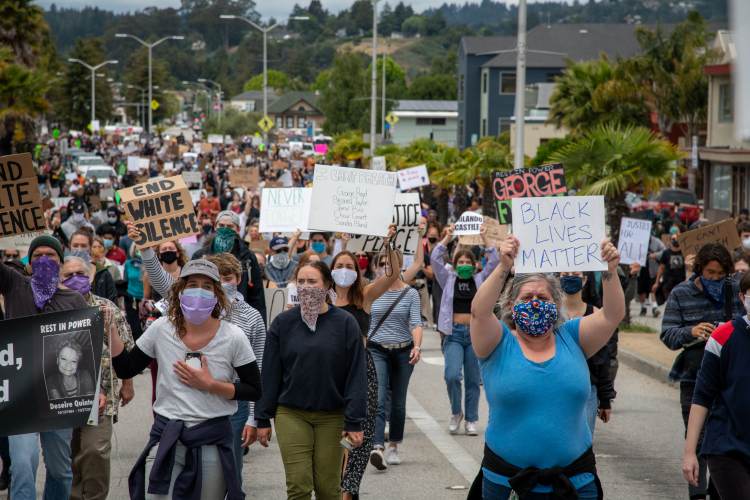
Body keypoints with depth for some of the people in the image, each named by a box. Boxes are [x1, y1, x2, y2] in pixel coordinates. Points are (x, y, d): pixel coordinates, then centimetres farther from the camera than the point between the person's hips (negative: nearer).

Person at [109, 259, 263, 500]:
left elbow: (254, 391, -2)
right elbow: (126, 369, 8)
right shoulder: (161, 329, 0)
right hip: (167, 437, 1)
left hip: (213, 439, 0)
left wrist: (209, 385, -12)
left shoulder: (233, 337, -5)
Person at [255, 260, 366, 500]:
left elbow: (355, 375, -1)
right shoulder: (283, 322, 3)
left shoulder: (345, 323, -1)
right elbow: (270, 373, 6)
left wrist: (354, 421, -6)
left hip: (331, 416, 0)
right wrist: (263, 419, 4)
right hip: (291, 414, 0)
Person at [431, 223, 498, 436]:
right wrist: (448, 236, -8)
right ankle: (456, 413, 5)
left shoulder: (480, 280, 10)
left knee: (473, 379, 3)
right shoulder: (448, 280, 9)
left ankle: (471, 420, 13)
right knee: (452, 375, -17)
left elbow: (494, 261, 1)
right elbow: (436, 259, -2)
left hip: (475, 333, 1)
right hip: (454, 334, -1)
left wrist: (484, 237, -7)